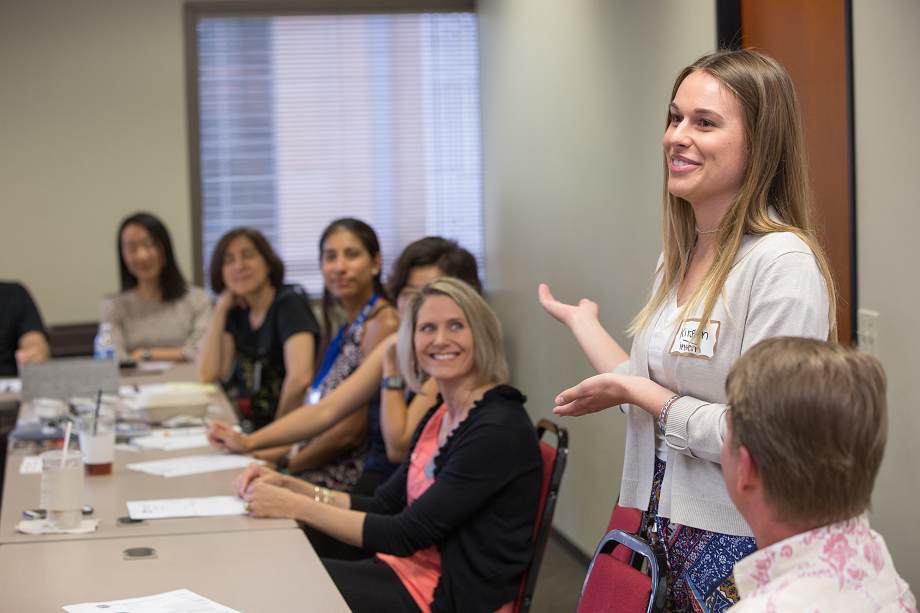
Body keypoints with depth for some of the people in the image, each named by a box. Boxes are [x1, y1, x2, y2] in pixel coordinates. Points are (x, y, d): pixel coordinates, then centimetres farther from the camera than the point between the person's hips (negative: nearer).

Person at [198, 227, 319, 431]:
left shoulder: (289, 302, -11)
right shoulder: (237, 311, 11)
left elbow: (300, 377, -25)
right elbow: (208, 374, 0)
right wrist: (220, 308, -1)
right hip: (246, 425, 7)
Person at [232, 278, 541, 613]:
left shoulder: (498, 429, -19)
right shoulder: (439, 417, 9)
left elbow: (407, 535, -21)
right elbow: (383, 506, 10)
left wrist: (295, 506, -19)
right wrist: (287, 485, -2)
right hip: (410, 568, 8)